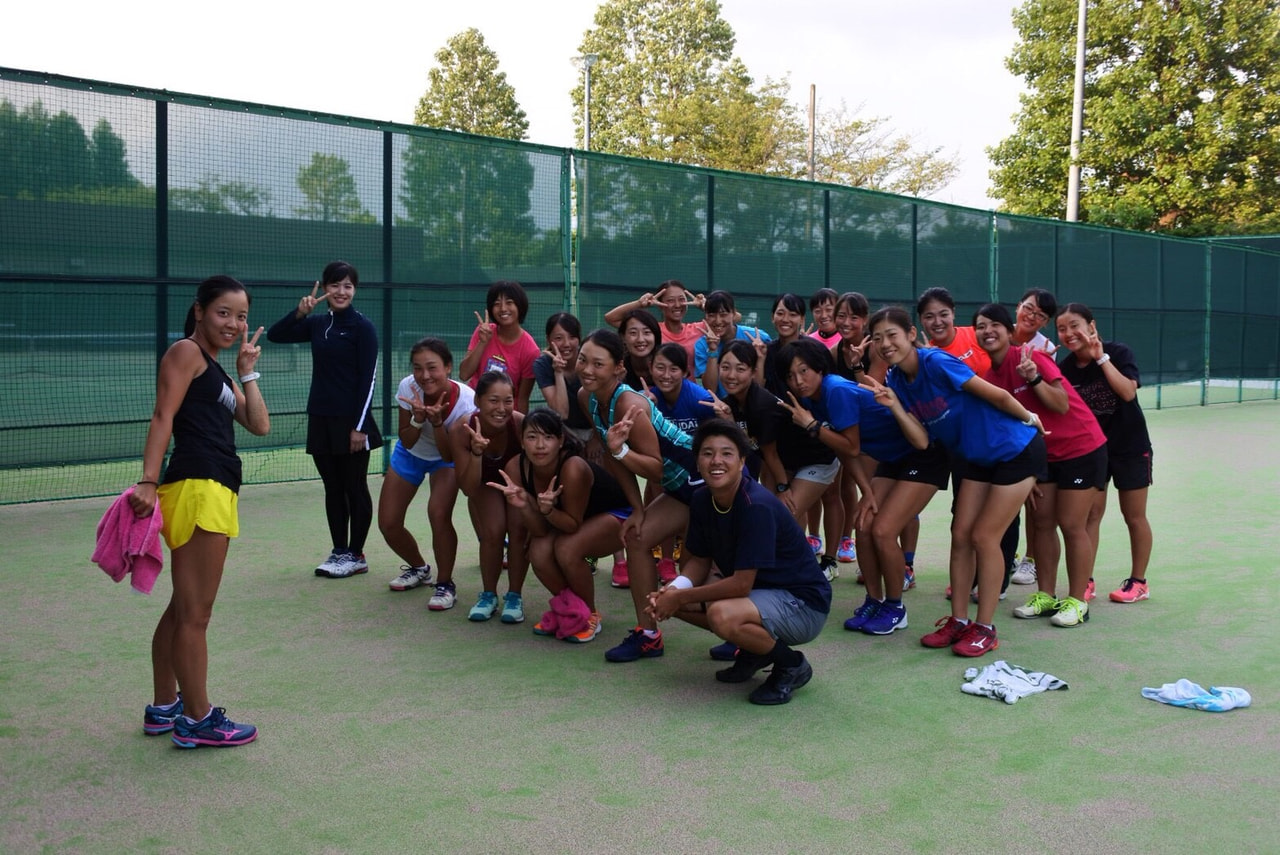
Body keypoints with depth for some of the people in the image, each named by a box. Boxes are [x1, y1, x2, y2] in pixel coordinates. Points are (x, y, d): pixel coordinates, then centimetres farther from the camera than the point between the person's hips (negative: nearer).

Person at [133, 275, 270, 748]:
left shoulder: (217, 371, 24)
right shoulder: (186, 352, -3)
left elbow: (260, 425, 17)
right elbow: (163, 417, -14)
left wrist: (247, 372, 16)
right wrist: (148, 481, -23)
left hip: (215, 492, 10)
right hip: (197, 487, -10)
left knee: (182, 608, 18)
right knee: (195, 613, -2)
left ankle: (164, 708, 30)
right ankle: (197, 720, 7)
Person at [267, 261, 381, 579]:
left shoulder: (362, 327, -7)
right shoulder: (317, 324, 10)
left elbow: (369, 378, -11)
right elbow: (275, 335, 11)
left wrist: (360, 426, -16)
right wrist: (299, 312, -6)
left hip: (351, 421, -6)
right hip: (321, 419, 6)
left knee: (355, 489, 3)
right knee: (333, 489, 11)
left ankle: (356, 555, 12)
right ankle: (339, 551, 19)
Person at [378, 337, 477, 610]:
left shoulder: (466, 401, -34)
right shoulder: (408, 387, -29)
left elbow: (449, 456, -28)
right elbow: (407, 442, -18)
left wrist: (437, 422, -43)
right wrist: (418, 418, -38)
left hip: (444, 458, -3)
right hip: (409, 454, 3)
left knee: (439, 515, -27)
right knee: (388, 524, 2)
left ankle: (446, 585, -4)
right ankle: (419, 568, 33)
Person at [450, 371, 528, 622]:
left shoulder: (522, 424, -34)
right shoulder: (462, 432, -31)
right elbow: (468, 489, -29)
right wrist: (476, 452, -44)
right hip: (485, 486, 0)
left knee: (518, 528, -23)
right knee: (492, 532, -22)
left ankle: (514, 596, -2)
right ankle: (488, 595, 2)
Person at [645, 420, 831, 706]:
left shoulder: (756, 507, -27)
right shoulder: (702, 500, -3)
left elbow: (741, 584, -28)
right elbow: (700, 560, 6)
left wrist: (680, 597, -20)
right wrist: (672, 591, -15)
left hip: (804, 604, -8)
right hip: (759, 593, 8)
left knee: (722, 615, -34)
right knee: (671, 598, -3)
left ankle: (792, 665, -6)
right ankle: (755, 651, 11)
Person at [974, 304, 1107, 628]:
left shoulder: (1029, 357, -19)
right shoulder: (989, 374, 0)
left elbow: (1062, 404, -22)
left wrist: (1033, 377, -36)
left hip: (1081, 448, -6)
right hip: (1041, 453, 6)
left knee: (1072, 525, -3)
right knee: (1041, 522, 8)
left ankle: (1077, 601, 7)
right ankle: (1046, 595, 19)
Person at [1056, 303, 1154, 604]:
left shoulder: (1118, 352, -15)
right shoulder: (1065, 367, -7)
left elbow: (1128, 392, -29)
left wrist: (1102, 357, -31)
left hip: (1130, 446, -2)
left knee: (1134, 517, 7)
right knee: (1090, 514, 0)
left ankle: (1138, 582, 19)